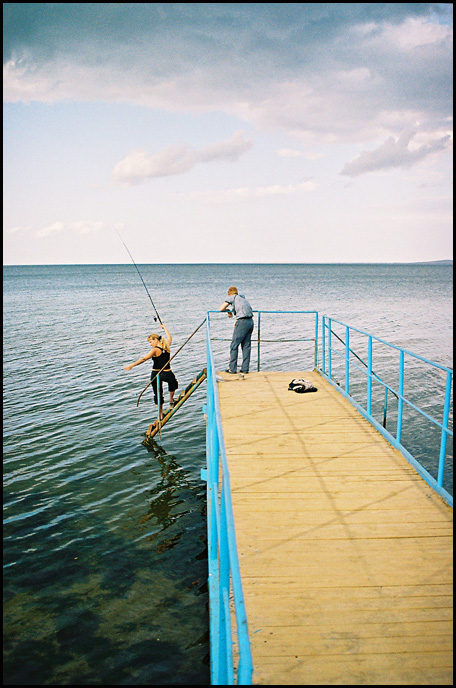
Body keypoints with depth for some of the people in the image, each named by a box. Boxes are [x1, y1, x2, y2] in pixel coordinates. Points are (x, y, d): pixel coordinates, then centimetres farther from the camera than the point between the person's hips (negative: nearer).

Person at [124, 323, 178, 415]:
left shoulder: (155, 350, -12)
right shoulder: (167, 347, 3)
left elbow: (144, 359, -23)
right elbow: (170, 338, 25)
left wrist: (131, 365, -26)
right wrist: (165, 328, 40)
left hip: (156, 374, -3)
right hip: (167, 374, 3)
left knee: (158, 394, 11)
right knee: (173, 382, 38)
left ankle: (161, 415, 16)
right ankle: (171, 400, 43)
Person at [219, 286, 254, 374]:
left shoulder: (232, 297, 7)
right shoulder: (243, 298, 26)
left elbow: (221, 309, 4)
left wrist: (227, 310, 24)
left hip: (243, 322, -7)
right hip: (251, 321, 7)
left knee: (234, 345, 1)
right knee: (246, 346, 11)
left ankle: (232, 369, 2)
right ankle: (245, 368, 13)